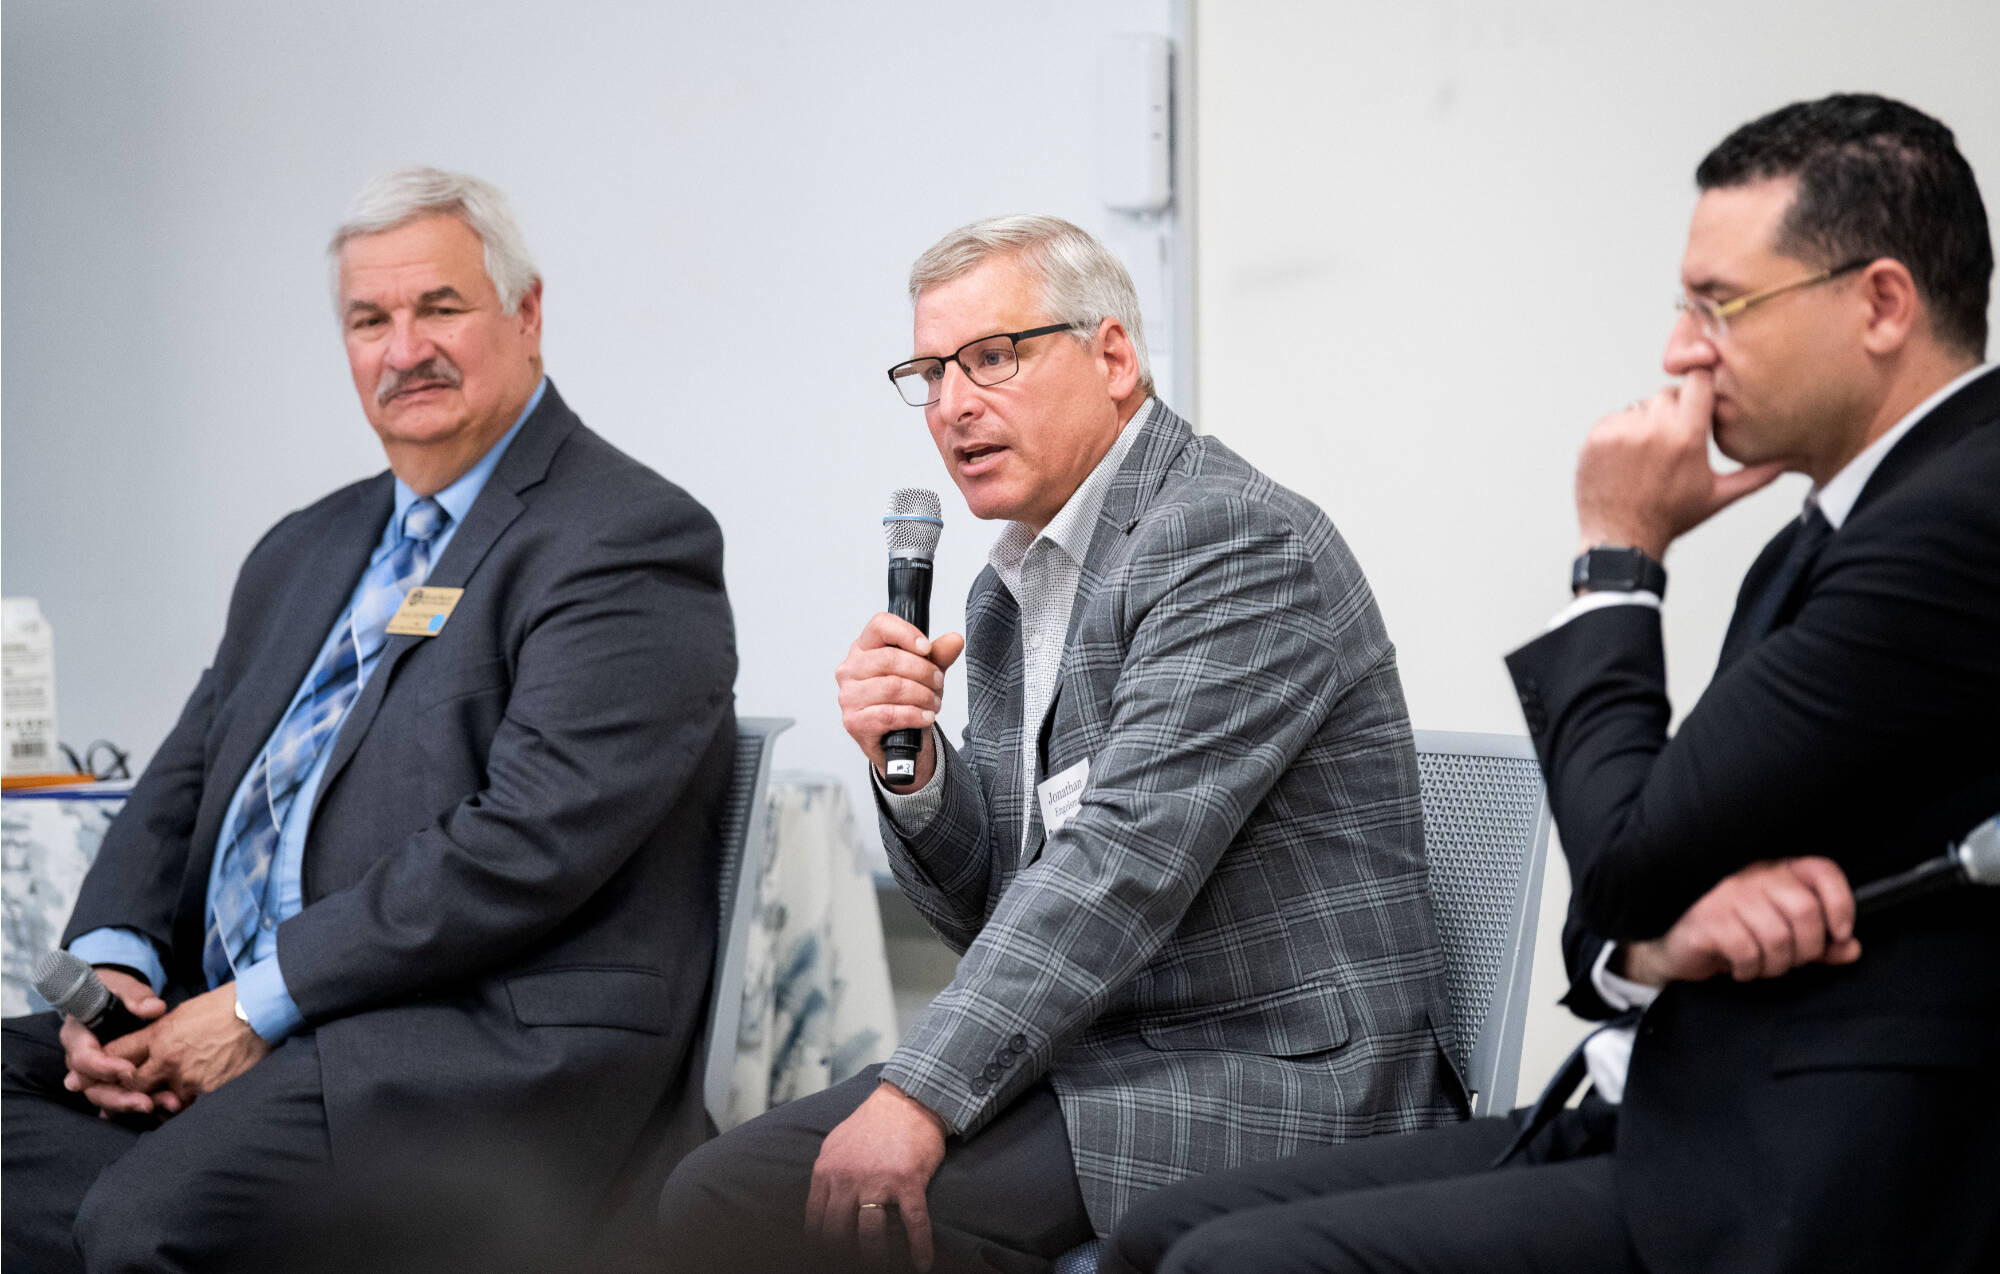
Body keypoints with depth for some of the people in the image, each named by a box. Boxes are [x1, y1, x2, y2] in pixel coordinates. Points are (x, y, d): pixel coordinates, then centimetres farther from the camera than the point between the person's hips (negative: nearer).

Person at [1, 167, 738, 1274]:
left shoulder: (629, 546, -5)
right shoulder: (304, 552, 23)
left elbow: (529, 841, -15)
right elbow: (185, 779, 20)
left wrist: (260, 1003, -15)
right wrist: (109, 958, -2)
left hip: (499, 1048, -8)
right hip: (222, 1016, 8)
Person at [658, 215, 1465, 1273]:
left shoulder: (1241, 542, -14)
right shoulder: (1007, 596, 15)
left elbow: (1126, 861, -22)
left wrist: (919, 1097, -23)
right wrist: (911, 768, -4)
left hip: (1267, 1080, -8)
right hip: (1080, 1057, 8)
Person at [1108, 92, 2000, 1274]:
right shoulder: (1816, 548, 17)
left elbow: (1628, 853, -16)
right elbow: (1620, 908, 15)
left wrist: (1618, 557, -1)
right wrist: (1650, 943, -10)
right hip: (1669, 1123, 10)